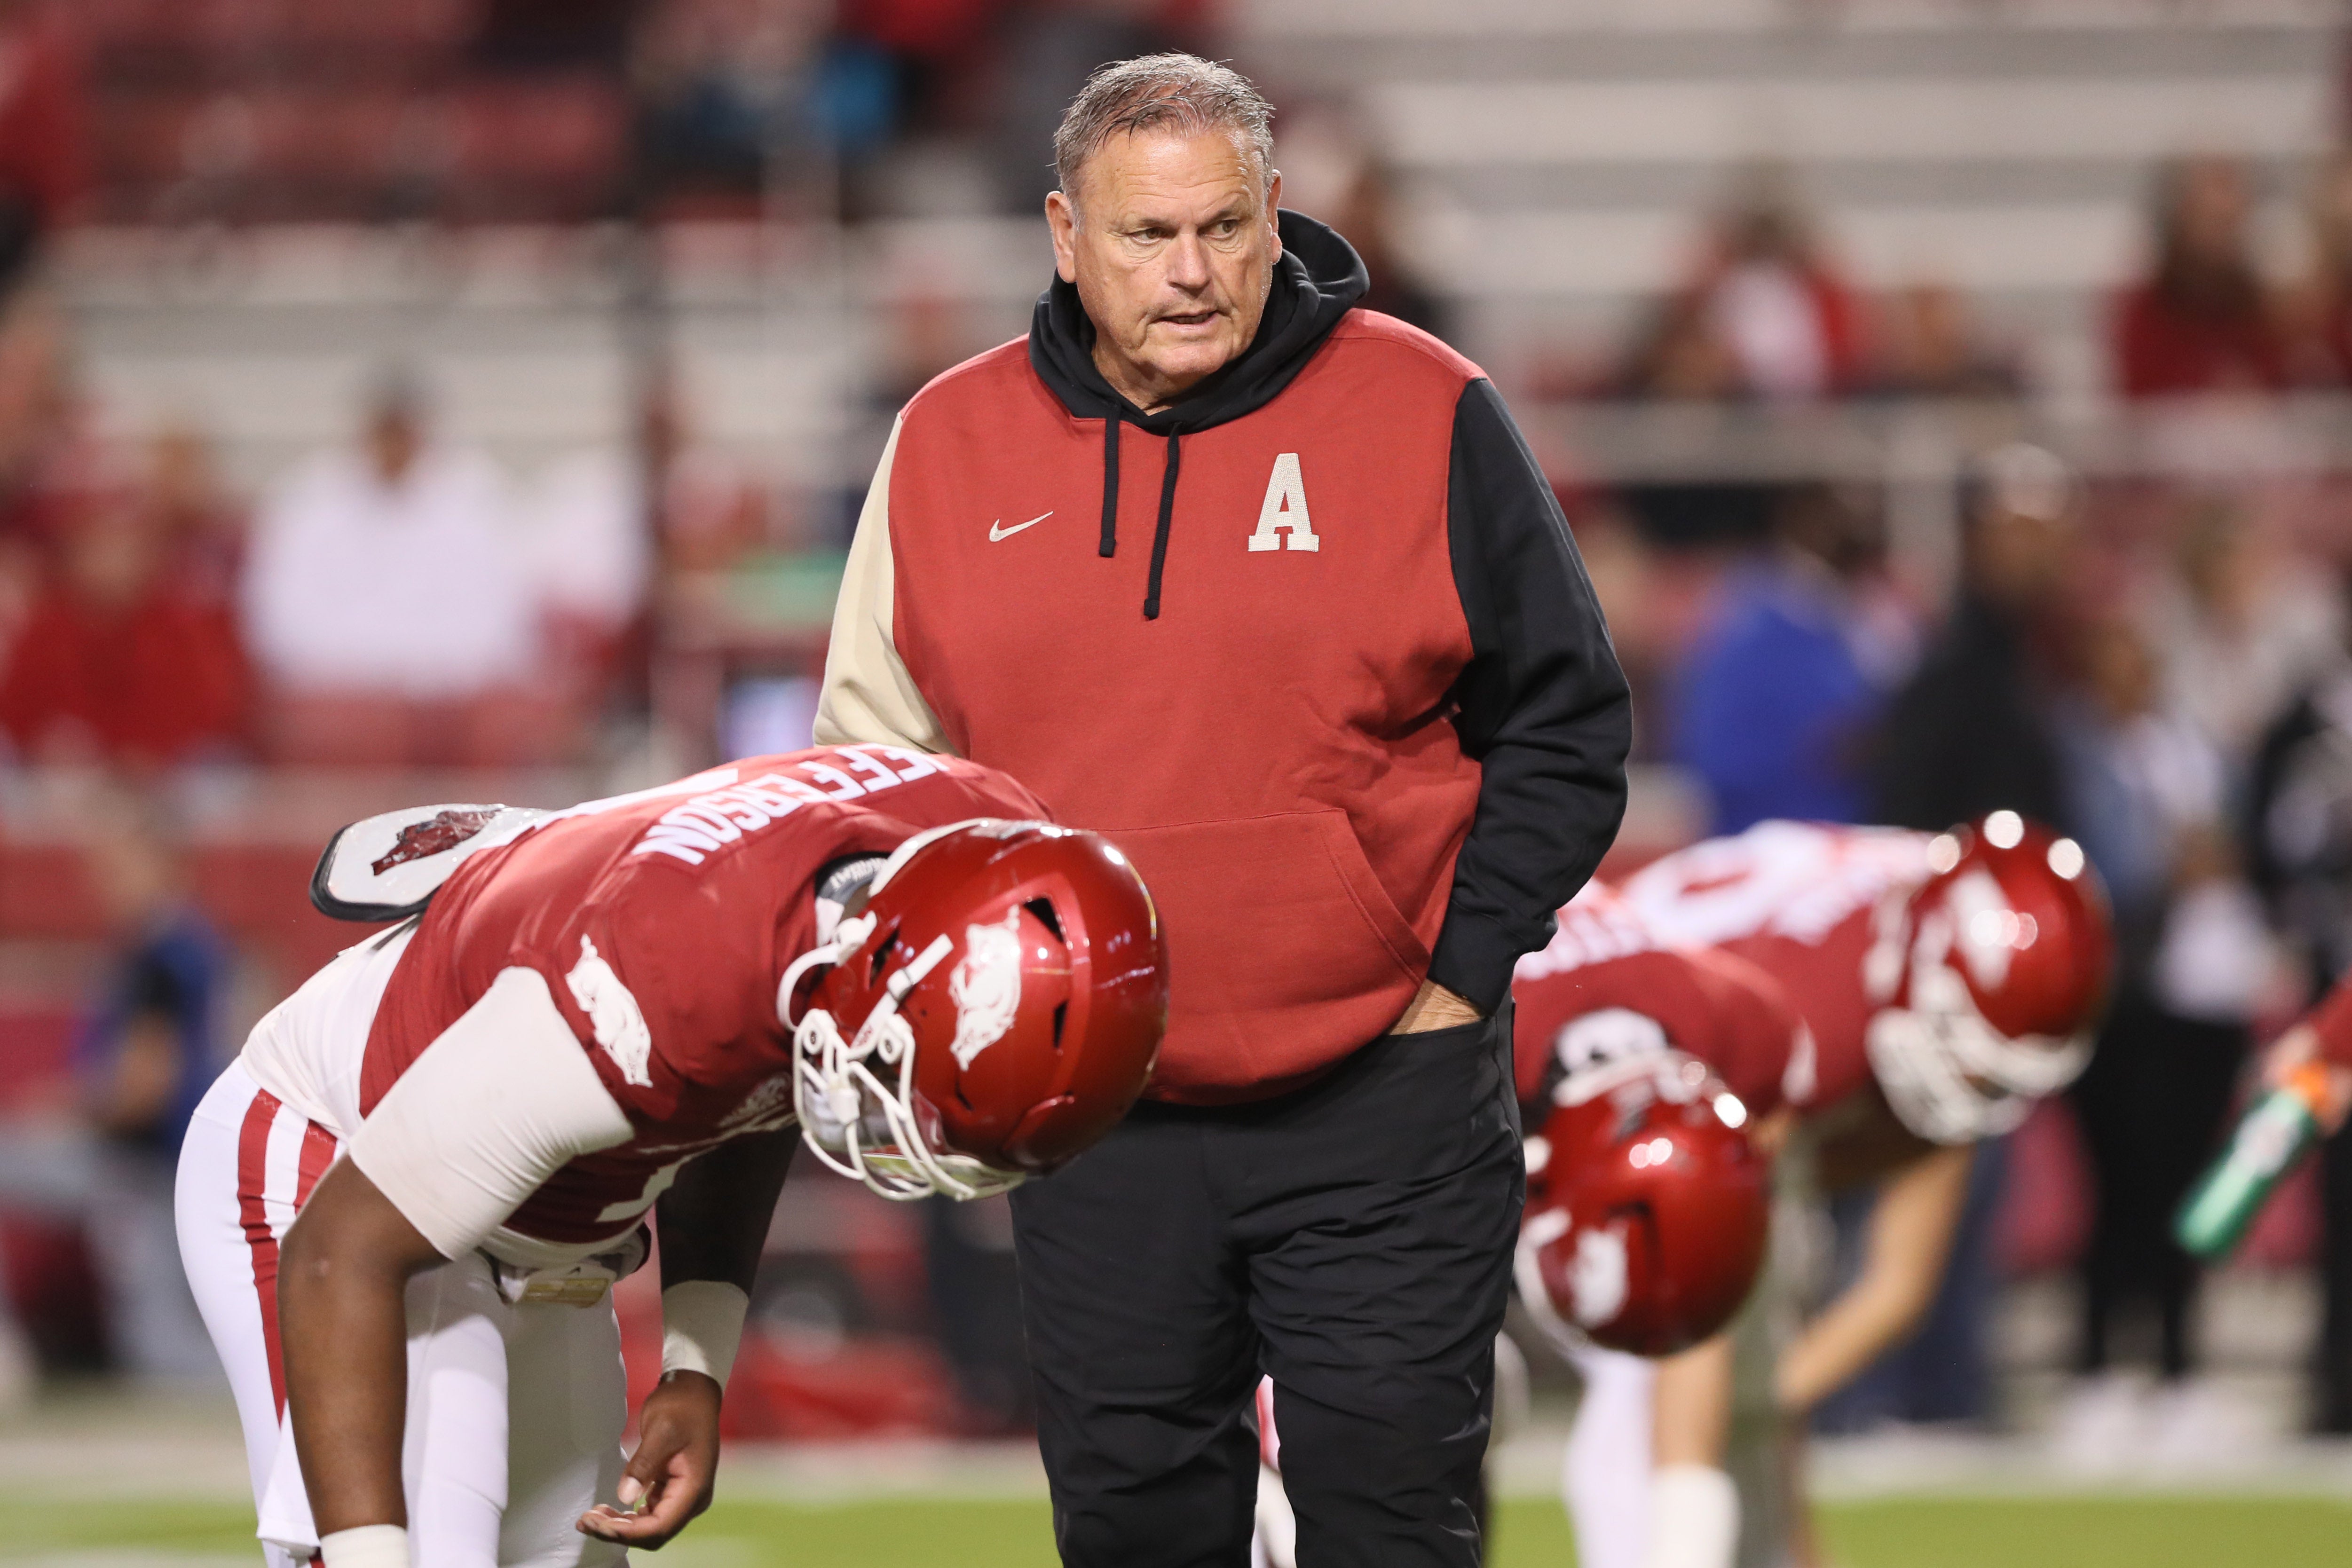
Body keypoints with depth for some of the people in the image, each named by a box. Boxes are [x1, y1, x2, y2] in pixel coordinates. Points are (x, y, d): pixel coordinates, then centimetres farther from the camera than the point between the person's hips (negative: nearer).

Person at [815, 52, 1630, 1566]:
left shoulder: (1425, 418, -4)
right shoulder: (953, 447, 4)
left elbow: (1562, 730, 2)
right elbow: (876, 769, 14)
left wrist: (1457, 982, -5)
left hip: (1380, 1105, -3)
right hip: (1095, 1121, 3)